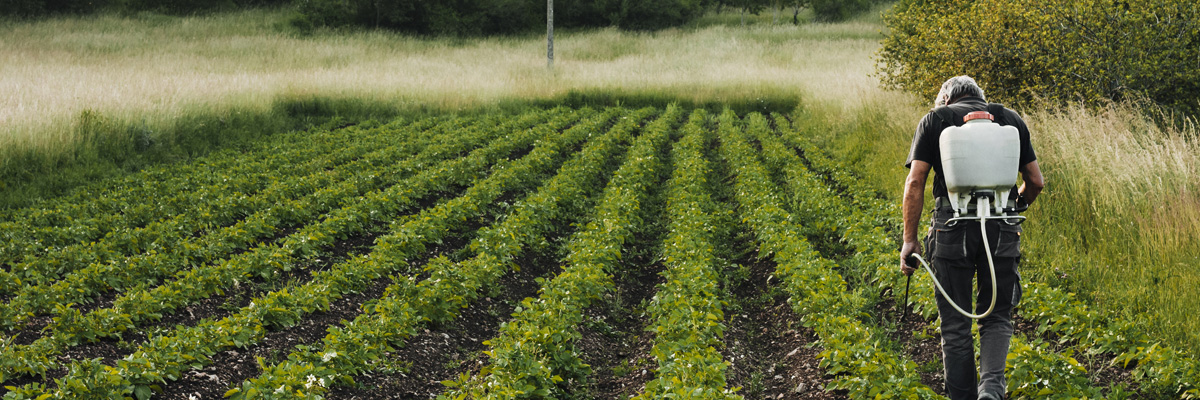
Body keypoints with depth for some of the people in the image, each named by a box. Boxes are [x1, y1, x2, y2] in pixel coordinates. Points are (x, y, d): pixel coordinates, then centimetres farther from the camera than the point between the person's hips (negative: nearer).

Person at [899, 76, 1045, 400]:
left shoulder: (935, 120, 9)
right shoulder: (1011, 119, 16)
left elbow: (915, 182, -1)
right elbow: (1036, 182, 15)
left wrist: (909, 239, 1)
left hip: (952, 227, -1)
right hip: (1001, 228, 2)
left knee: (955, 324, 10)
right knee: (997, 317, 12)